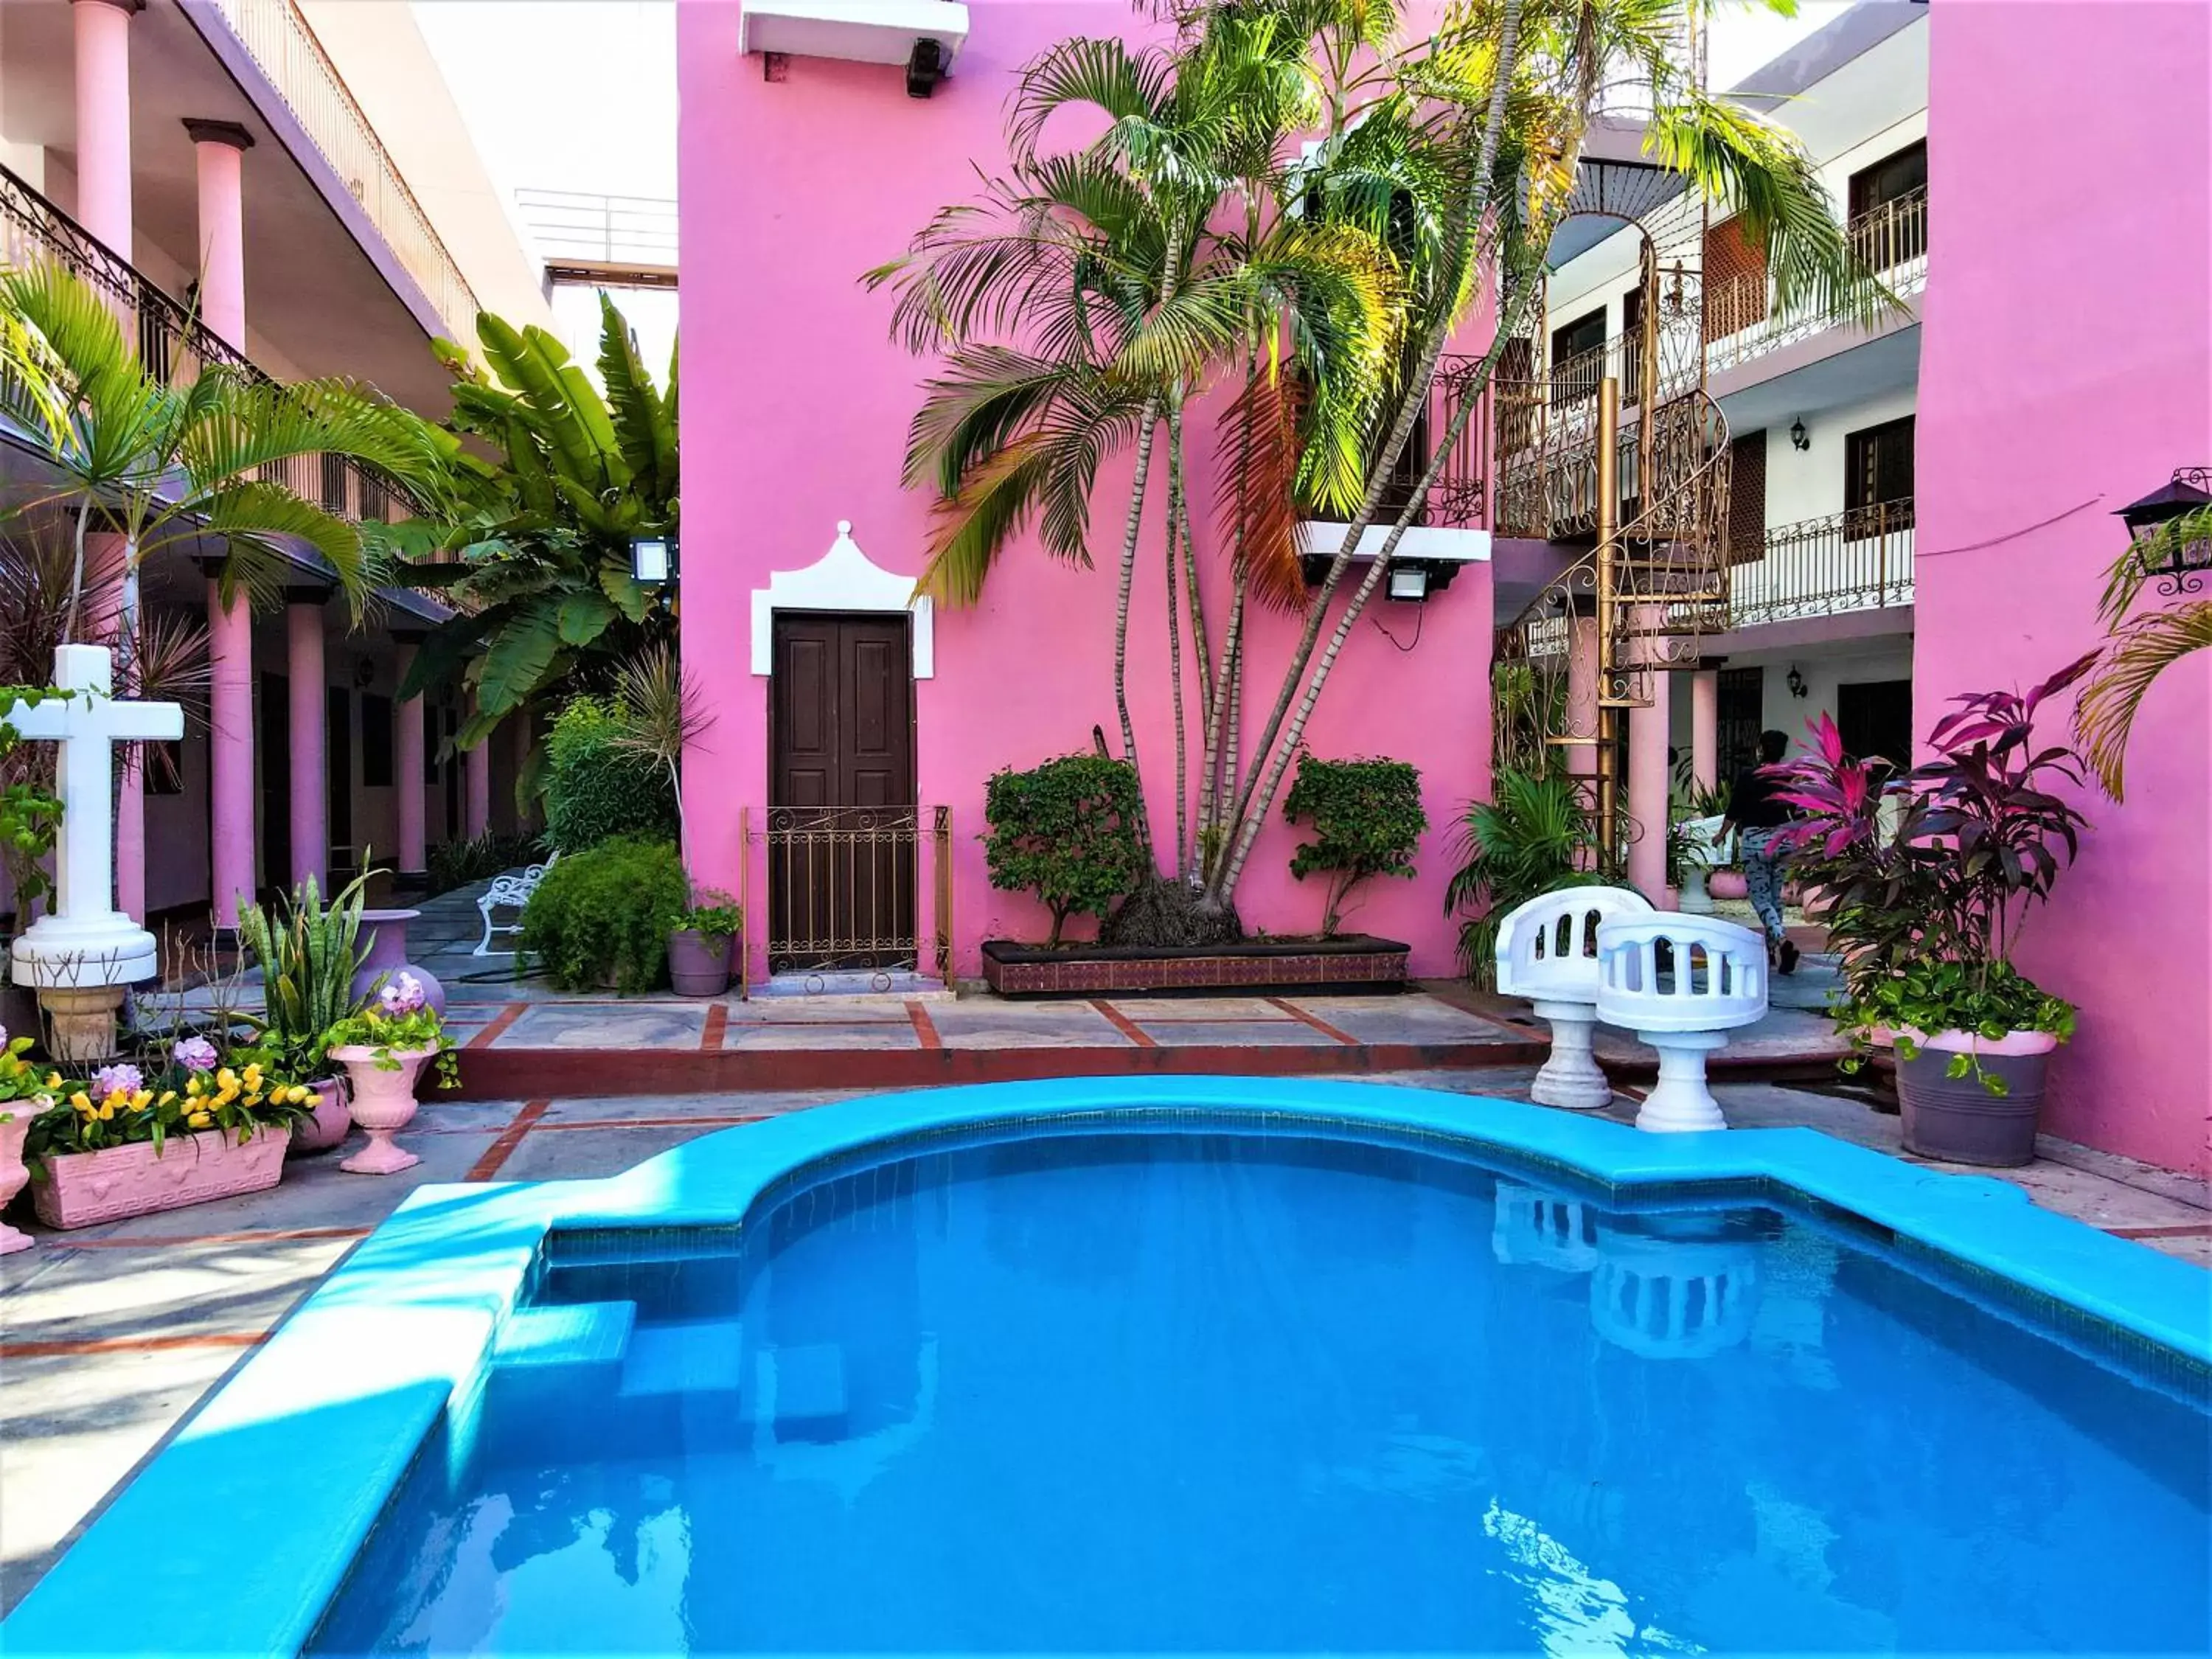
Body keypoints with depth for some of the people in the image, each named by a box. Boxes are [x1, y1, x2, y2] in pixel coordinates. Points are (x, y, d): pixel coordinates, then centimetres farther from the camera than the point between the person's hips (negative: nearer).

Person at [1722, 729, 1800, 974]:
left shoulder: (1747, 776, -9)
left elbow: (1733, 812, -5)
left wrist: (1721, 835, 11)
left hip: (1754, 840, -4)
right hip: (1781, 838, 4)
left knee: (1760, 898, -1)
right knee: (1775, 896, 16)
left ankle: (1782, 942, -25)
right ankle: (1772, 949, 23)